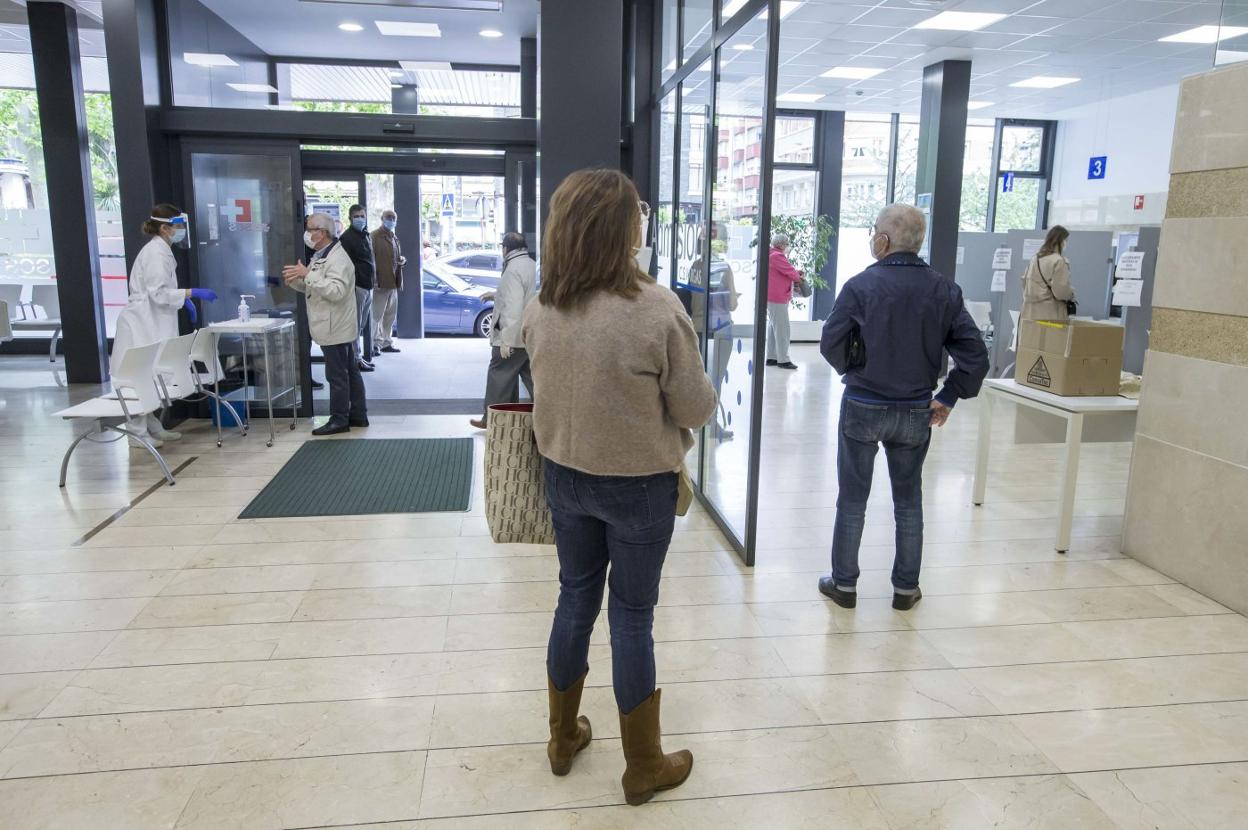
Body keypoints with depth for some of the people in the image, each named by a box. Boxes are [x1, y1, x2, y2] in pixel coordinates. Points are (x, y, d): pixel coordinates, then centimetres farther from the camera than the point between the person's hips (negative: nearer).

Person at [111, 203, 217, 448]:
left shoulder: (161, 251, 15)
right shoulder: (155, 253, -15)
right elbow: (158, 293, -21)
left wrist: (185, 299, 13)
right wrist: (192, 293, -22)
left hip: (152, 324, 10)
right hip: (142, 325, -10)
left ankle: (154, 428, 20)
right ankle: (138, 434, 2)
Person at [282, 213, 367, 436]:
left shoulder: (338, 259, -16)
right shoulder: (320, 257, 16)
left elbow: (336, 291, -28)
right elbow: (311, 288, 23)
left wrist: (307, 275, -28)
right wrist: (296, 280, 4)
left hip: (336, 329, -10)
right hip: (335, 328, 10)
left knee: (337, 375, -4)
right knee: (350, 372, 13)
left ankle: (339, 419, 2)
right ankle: (358, 415, 20)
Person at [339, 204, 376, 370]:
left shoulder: (366, 236, 16)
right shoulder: (347, 237, -11)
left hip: (368, 286, 9)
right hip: (357, 286, -9)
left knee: (366, 325, 14)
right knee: (356, 324, -4)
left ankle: (366, 356, 23)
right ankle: (356, 358, 0)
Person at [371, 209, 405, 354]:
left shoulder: (394, 237, 19)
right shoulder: (375, 236, -6)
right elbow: (371, 259, -13)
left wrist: (403, 260, 5)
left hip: (393, 283, 8)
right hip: (380, 283, -8)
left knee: (390, 315, 13)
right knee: (377, 315, -6)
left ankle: (387, 343, 20)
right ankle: (375, 344, -2)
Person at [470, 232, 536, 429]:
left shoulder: (513, 270, -19)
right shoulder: (530, 264, 9)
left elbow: (513, 308, -25)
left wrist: (506, 340, -23)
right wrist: (496, 295, 28)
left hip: (512, 337, -8)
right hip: (527, 335, 8)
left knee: (499, 377, 4)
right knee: (530, 376, 13)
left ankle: (492, 419, 13)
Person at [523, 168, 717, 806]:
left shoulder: (539, 310, -7)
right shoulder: (657, 308, -22)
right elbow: (697, 409, -12)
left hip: (565, 477, 4)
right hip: (639, 486, -4)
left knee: (574, 601, 20)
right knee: (631, 618, 9)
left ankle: (564, 738, 39)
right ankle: (644, 767, 28)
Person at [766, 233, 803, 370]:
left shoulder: (775, 255, 17)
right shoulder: (777, 256, -18)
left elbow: (787, 271, 19)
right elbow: (790, 272, -16)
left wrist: (796, 273, 2)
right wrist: (799, 278, 4)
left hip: (773, 297, 11)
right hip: (778, 298, -11)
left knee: (773, 327, 13)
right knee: (782, 329, -7)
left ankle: (772, 357, 18)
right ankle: (783, 359, -5)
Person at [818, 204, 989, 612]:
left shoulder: (861, 285, -13)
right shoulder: (944, 290, -3)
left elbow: (831, 344, -11)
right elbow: (975, 354, -6)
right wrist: (948, 397, 3)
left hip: (863, 407, -3)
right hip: (916, 411, 3)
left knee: (852, 500, 11)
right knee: (908, 501, 16)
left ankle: (844, 583, 19)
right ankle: (906, 587, 24)